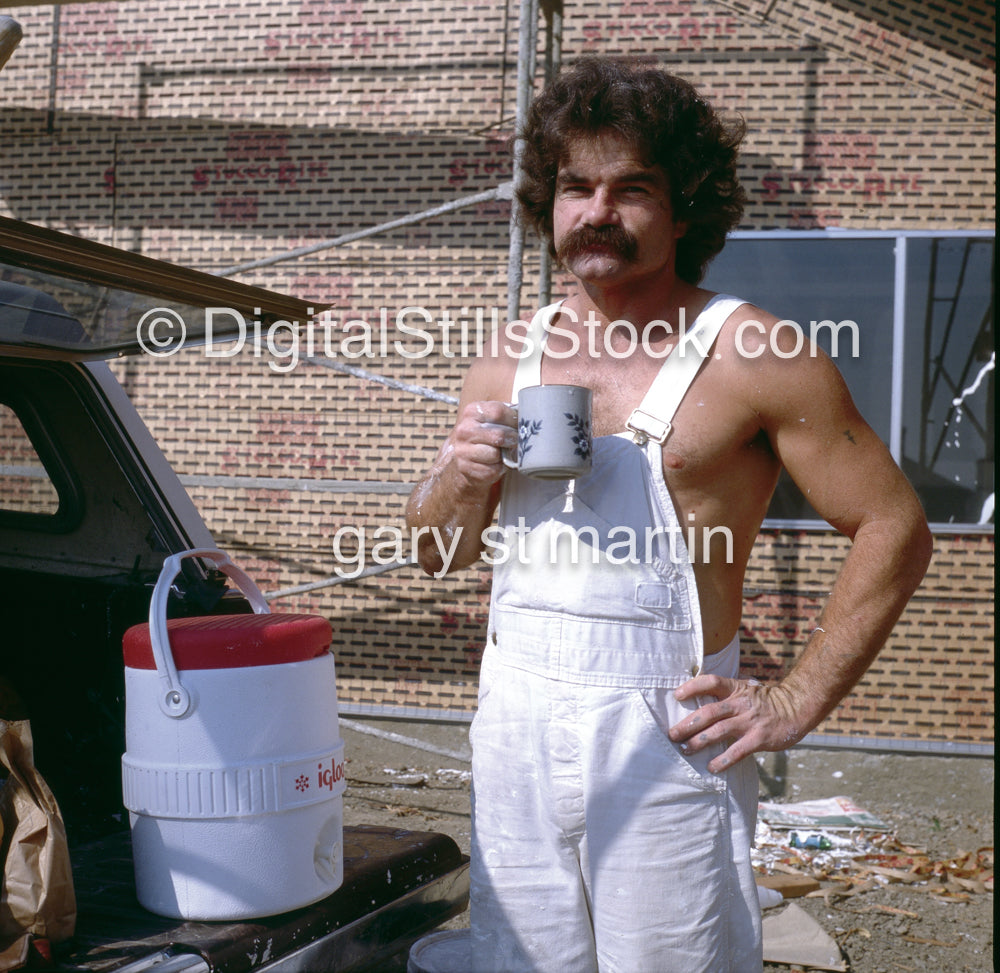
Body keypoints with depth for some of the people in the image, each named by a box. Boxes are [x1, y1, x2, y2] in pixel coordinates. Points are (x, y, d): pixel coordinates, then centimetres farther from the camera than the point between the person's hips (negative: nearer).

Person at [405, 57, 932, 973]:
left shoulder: (749, 351, -6)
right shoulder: (512, 359, 10)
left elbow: (895, 530, -5)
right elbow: (439, 548, 17)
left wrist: (794, 702, -9)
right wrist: (461, 475, -6)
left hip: (664, 733, -4)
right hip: (515, 724, 5)